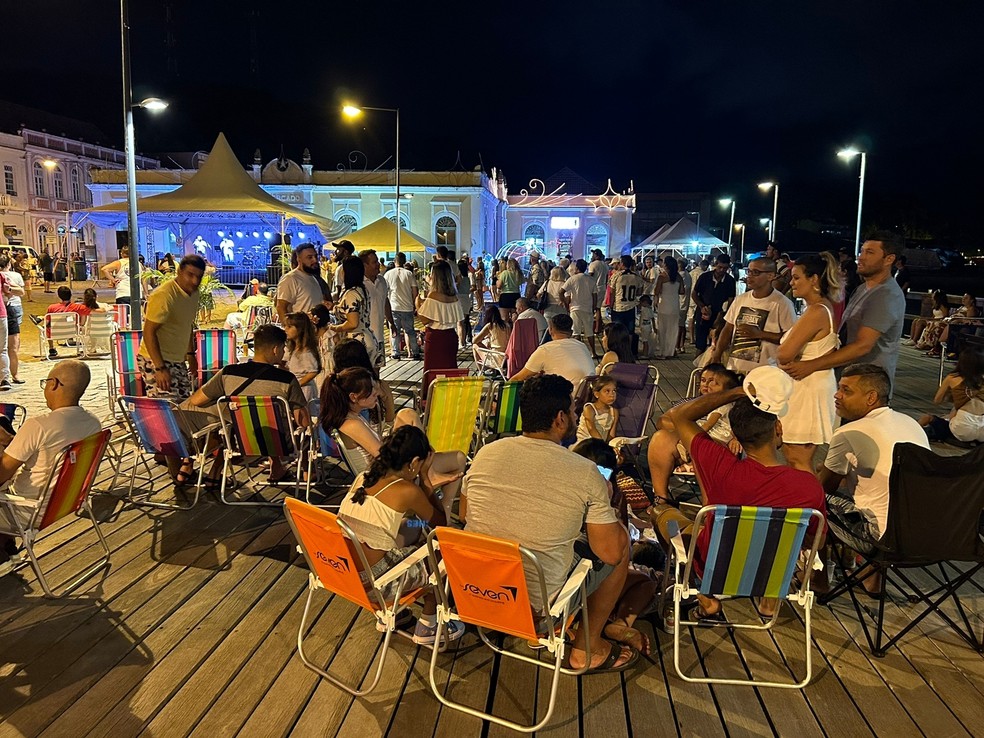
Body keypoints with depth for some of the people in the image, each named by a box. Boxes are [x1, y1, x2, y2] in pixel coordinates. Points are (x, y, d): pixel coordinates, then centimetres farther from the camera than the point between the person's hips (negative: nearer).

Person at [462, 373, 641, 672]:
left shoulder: (486, 453, -6)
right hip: (538, 600, -5)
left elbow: (464, 515, 10)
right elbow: (611, 554, -11)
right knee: (622, 545, 16)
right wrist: (604, 503, 6)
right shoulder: (585, 473, -17)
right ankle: (587, 650, 25)